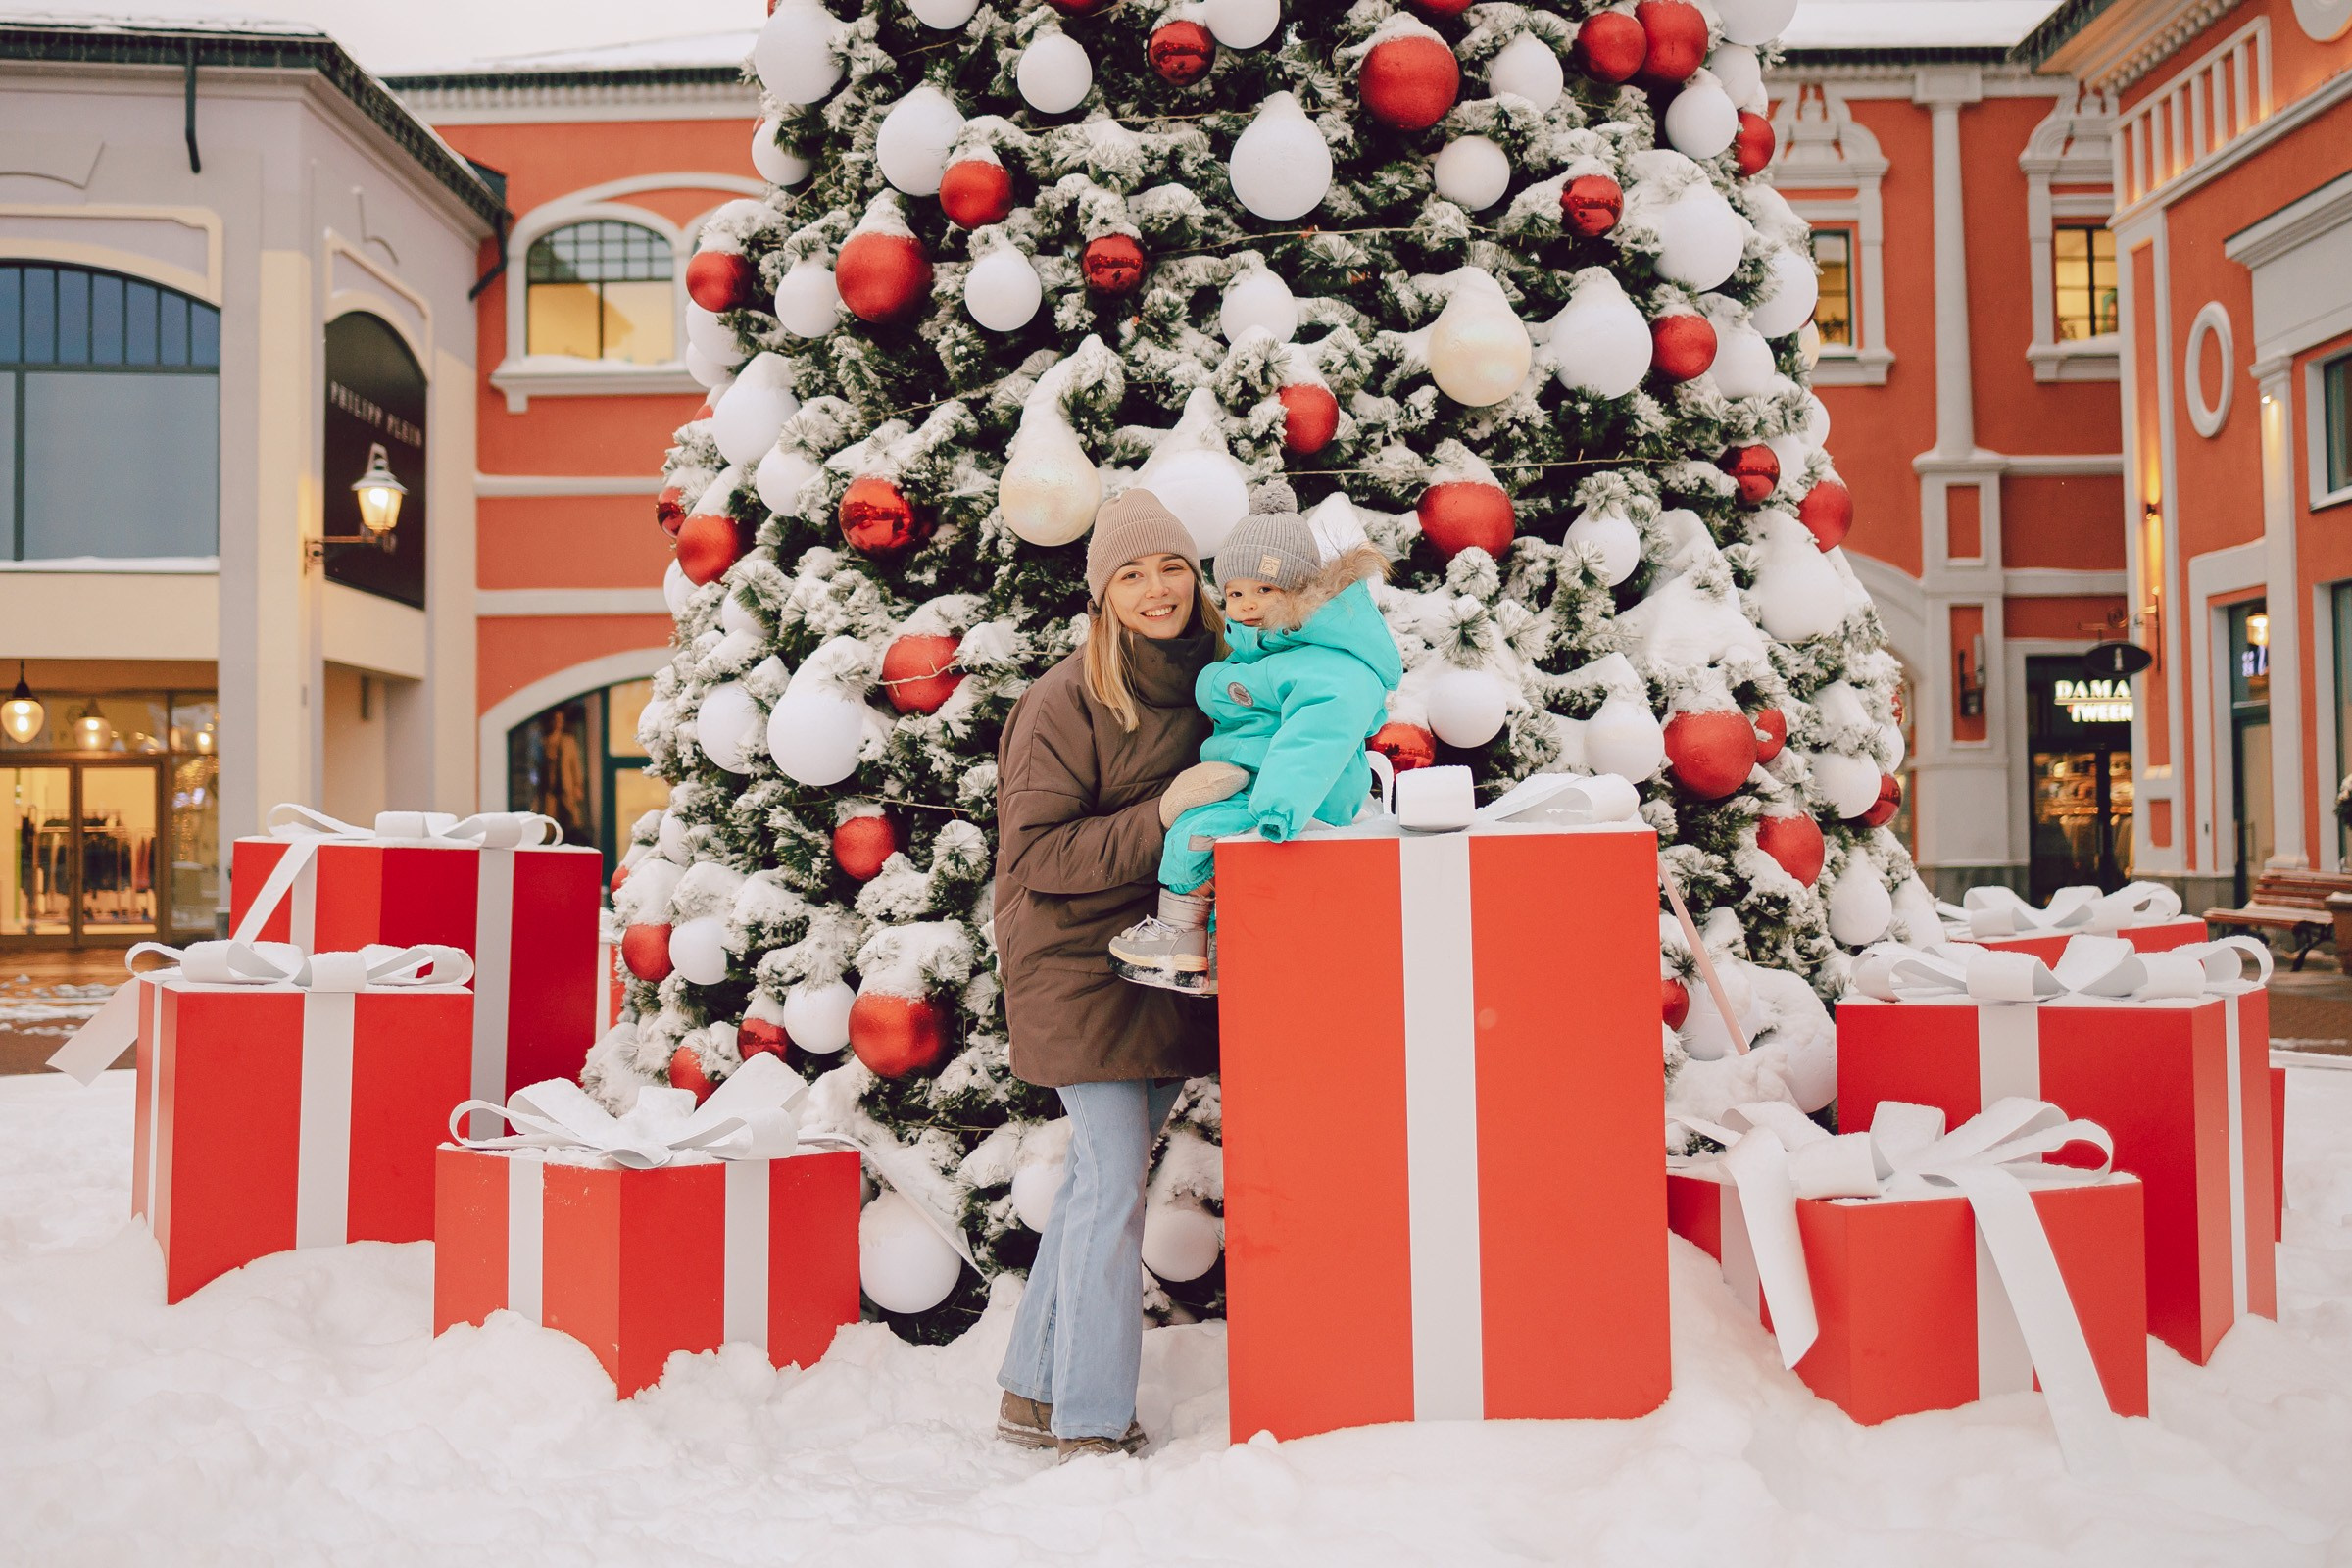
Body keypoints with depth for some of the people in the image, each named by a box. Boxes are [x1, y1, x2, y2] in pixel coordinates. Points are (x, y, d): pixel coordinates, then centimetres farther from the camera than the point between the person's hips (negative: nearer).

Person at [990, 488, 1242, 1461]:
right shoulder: (1067, 702, -12)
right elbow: (1035, 852, -16)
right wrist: (1161, 816, -25)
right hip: (1081, 969, -6)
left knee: (1103, 1176, 12)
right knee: (1113, 1180, -6)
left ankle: (1036, 1392, 26)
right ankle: (1092, 1427, 6)